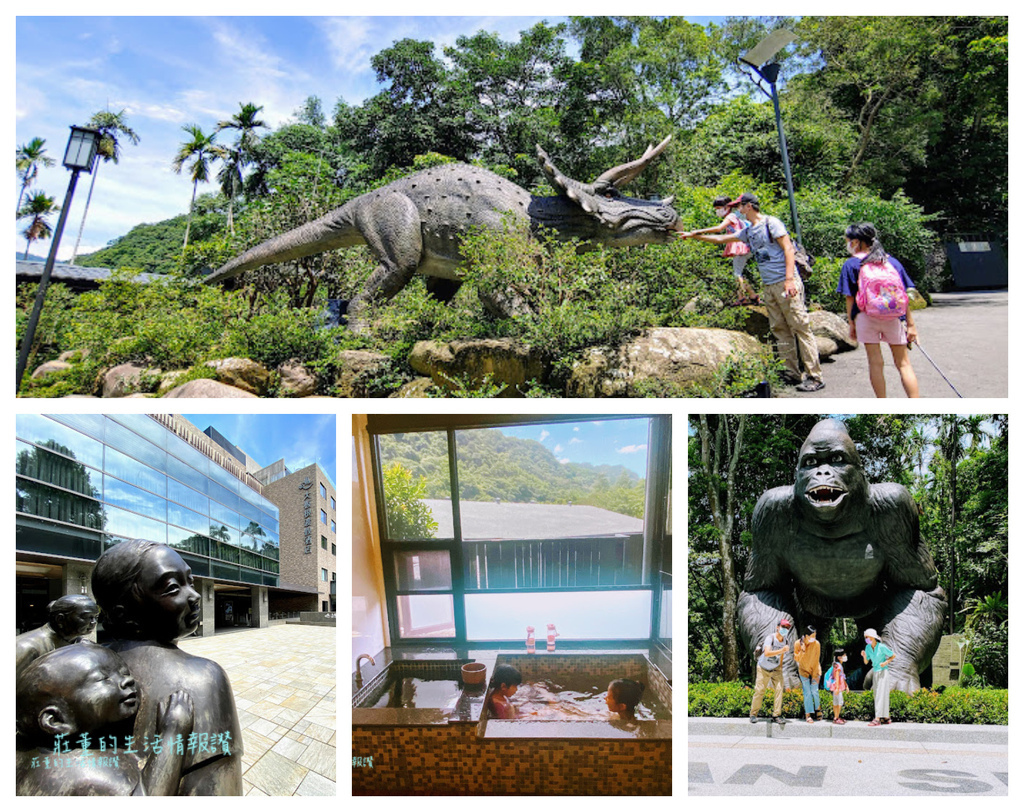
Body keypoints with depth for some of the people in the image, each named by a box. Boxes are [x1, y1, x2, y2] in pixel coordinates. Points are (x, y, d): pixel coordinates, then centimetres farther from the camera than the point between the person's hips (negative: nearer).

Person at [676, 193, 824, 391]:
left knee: (800, 327, -9)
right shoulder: (748, 232, 18)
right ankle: (793, 373, 11)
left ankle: (815, 377, -9)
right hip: (768, 286, 8)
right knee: (780, 330, 7)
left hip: (784, 283, -8)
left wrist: (789, 279, -18)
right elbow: (721, 239, 29)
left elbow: (789, 250, -10)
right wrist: (693, 235, 29)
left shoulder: (771, 223, -5)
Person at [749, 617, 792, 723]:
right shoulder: (770, 638, -21)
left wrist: (780, 670, 7)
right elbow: (767, 653, -36)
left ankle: (776, 715, -4)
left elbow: (781, 658, 8)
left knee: (779, 689, -10)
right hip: (763, 668, -4)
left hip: (776, 668, 4)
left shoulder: (785, 642, -4)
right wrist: (781, 650, -41)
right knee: (760, 690, -4)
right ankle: (753, 714, 11)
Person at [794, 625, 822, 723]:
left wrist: (815, 675, -9)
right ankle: (808, 715, -3)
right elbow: (796, 659, -10)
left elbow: (816, 660, -9)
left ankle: (818, 709, 20)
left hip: (814, 670, 0)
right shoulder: (798, 643, -13)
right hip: (803, 670, 0)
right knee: (807, 692, -6)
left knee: (814, 691, -7)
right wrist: (802, 650, -27)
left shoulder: (817, 644, -14)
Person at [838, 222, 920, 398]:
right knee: (903, 363, 8)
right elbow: (903, 296, 7)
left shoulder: (851, 264, 1)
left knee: (875, 363, 4)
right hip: (894, 317, 3)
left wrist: (851, 324, 5)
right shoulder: (892, 261, 10)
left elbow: (850, 299, -3)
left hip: (866, 317, -3)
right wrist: (911, 324, 10)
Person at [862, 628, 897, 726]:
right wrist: (864, 656, -14)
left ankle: (877, 719, -18)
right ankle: (886, 718, 14)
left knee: (881, 695, -12)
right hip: (875, 673, 7)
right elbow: (866, 662, 6)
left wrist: (886, 662, -16)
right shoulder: (868, 647, 2)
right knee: (877, 695, 7)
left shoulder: (882, 647, -15)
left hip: (883, 672, -7)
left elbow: (893, 655, -2)